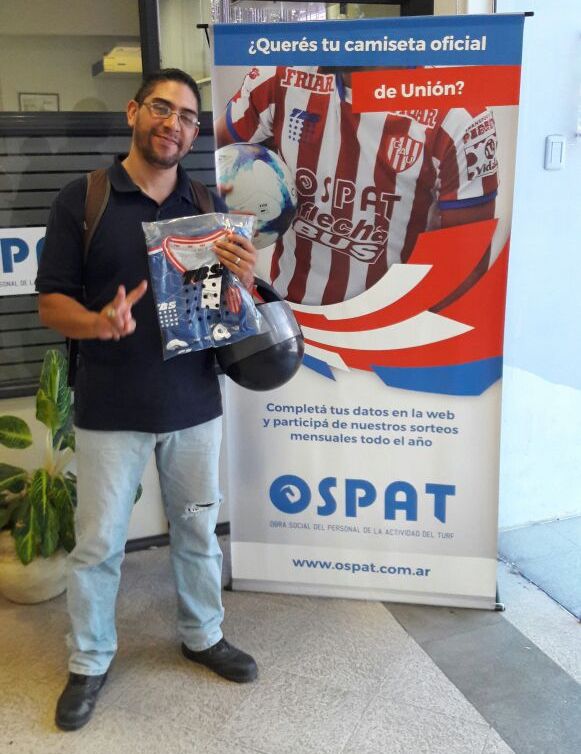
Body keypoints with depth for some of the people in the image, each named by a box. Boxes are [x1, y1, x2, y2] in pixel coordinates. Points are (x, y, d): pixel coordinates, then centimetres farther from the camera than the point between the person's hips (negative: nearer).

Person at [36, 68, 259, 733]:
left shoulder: (207, 206, 6)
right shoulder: (82, 199, -4)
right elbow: (51, 303, -5)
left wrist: (243, 275, -14)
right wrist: (99, 322, -26)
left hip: (195, 403, 3)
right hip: (110, 409, -3)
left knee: (198, 528, 17)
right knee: (98, 542, 9)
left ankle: (203, 635, 39)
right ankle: (89, 661, 31)